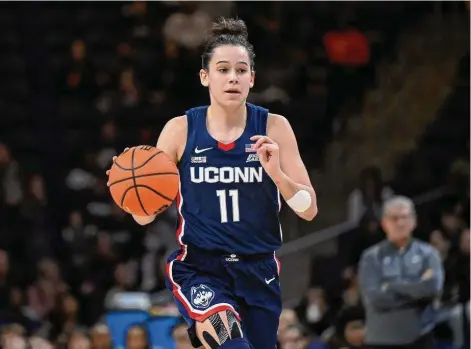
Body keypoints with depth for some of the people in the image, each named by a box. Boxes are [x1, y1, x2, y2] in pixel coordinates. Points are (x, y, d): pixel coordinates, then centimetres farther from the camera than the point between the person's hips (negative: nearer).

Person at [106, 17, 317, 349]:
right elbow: (146, 216, 0)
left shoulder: (273, 127, -3)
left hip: (258, 271, 3)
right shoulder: (181, 129, -3)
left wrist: (276, 172, -21)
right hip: (198, 268, -3)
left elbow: (309, 210, -4)